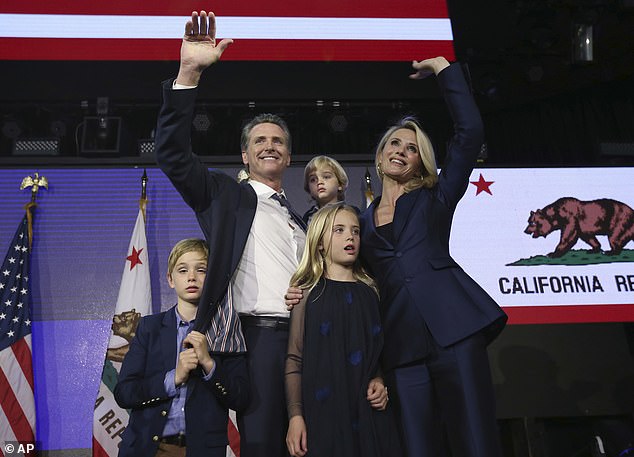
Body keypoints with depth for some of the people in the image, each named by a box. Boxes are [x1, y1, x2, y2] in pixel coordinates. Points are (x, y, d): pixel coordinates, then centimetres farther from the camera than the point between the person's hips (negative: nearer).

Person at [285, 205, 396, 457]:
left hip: (369, 411, 3)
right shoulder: (308, 293, 0)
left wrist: (379, 381, -1)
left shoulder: (369, 292, 10)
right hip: (323, 411, -3)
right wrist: (295, 416, -9)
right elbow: (294, 360, -3)